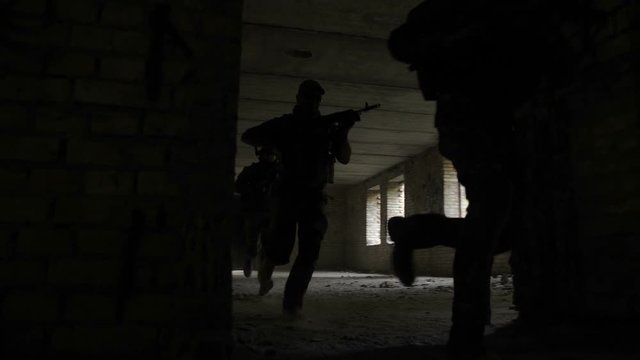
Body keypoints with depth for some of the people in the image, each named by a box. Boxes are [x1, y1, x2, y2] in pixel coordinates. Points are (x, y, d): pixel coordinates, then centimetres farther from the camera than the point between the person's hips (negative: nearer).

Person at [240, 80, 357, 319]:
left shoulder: (327, 126, 10)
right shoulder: (285, 124, 5)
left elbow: (344, 158, 3)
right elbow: (247, 137, 4)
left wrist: (343, 131, -14)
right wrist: (278, 144, -10)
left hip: (314, 196, 2)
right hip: (287, 194, -2)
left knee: (309, 252, -9)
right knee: (280, 250, -8)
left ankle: (292, 303, -1)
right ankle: (266, 268, 26)